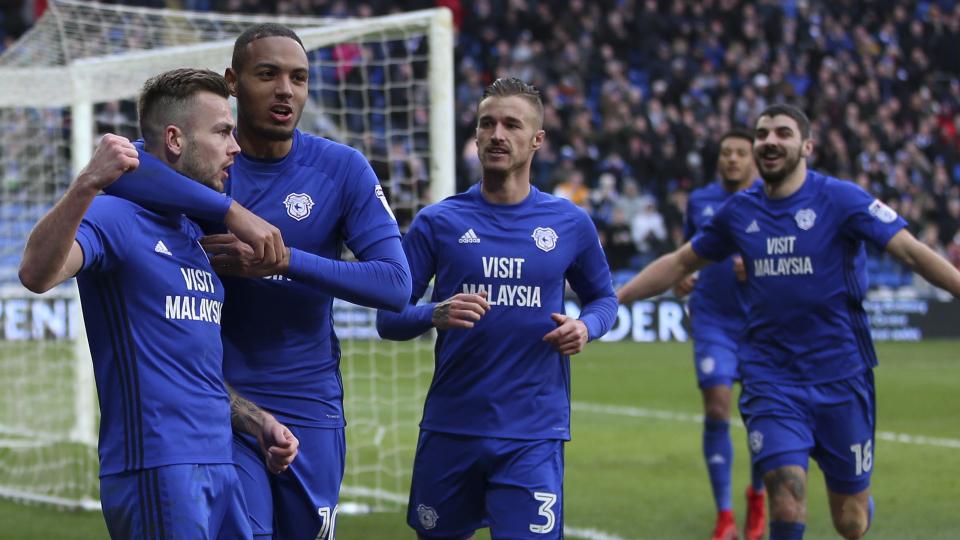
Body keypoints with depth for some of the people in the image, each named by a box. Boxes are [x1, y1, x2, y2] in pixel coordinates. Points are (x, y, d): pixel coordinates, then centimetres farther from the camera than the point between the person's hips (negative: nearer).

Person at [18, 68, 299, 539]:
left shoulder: (197, 235, 20)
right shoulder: (116, 216, -7)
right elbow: (37, 274, -28)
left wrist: (257, 422, 16)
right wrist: (86, 186, -42)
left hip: (218, 465, 9)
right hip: (156, 468, -9)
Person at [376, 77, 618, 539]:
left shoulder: (569, 223, 5)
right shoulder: (438, 222, 2)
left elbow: (603, 298, 18)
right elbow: (388, 318, 1)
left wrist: (586, 326, -5)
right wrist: (435, 315, -20)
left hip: (533, 435, -1)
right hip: (449, 429, 1)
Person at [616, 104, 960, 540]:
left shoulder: (840, 199, -7)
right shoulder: (740, 211, 6)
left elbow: (911, 251, -14)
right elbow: (680, 263, 19)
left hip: (840, 377, -2)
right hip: (771, 382, 2)